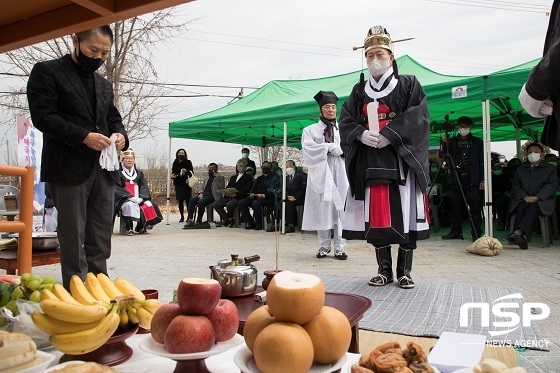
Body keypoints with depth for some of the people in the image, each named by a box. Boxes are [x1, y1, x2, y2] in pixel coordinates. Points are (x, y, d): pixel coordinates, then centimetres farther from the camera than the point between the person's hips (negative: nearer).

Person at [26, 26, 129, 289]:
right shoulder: (47, 71, 2)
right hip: (69, 169, -6)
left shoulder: (104, 84, 21)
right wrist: (84, 136, -17)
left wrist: (120, 134, 3)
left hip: (103, 169, 6)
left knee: (100, 242, 7)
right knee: (73, 241, -2)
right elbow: (43, 116, -8)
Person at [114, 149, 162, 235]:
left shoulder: (139, 173, 18)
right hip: (124, 199, -4)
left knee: (149, 205, -22)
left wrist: (140, 197, -13)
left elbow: (144, 186, 7)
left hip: (138, 199, 4)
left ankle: (140, 227, -4)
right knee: (130, 205, -37)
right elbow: (117, 188, -8)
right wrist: (130, 197, -21)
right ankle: (128, 228, -24)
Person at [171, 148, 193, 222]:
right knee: (180, 201, 4)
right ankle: (182, 217, 12)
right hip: (178, 184, 3)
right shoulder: (175, 163, 13)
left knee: (188, 200, -6)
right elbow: (173, 173, 18)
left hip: (186, 184, -3)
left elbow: (191, 173, -1)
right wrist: (172, 176, -5)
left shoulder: (188, 162, 4)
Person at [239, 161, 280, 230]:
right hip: (256, 197, 7)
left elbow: (273, 190, -8)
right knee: (241, 202, -16)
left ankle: (258, 224, -20)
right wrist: (252, 194, -2)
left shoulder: (274, 177, 6)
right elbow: (254, 188, 21)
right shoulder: (259, 178, 27)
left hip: (268, 198, -7)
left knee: (256, 203, -37)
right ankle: (251, 223, -11)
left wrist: (264, 195, -23)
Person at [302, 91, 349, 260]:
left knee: (340, 209, -3)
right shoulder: (310, 130, 12)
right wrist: (329, 147, -12)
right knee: (322, 209, 0)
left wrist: (341, 148, -15)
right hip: (320, 174, -1)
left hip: (340, 174, 1)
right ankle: (324, 246, 11)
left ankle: (339, 247, 3)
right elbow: (307, 149, -5)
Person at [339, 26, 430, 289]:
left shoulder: (409, 85, 8)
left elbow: (417, 119, -5)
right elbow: (346, 122, 9)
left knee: (404, 214, -4)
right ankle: (384, 269, 12)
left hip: (401, 158, -2)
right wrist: (362, 134, -12)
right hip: (370, 162, 3)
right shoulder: (359, 91, 17)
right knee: (376, 216, 1)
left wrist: (389, 135, -17)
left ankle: (405, 271, 8)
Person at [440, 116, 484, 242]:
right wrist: (444, 142, -9)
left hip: (472, 179, -2)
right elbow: (442, 156, 7)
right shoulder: (452, 141, 15)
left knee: (474, 205, -7)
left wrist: (482, 180, -1)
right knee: (456, 205, 3)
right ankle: (456, 231, 9)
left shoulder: (477, 142, 11)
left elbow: (482, 162, 7)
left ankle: (476, 233, -2)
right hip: (456, 178, 2)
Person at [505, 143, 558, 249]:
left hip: (542, 201, -2)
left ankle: (517, 233, -56)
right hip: (523, 199, 2)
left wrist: (536, 197, -19)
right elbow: (515, 186, 11)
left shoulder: (551, 169, 15)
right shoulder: (520, 169, 24)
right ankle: (521, 237, -49)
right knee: (521, 206, -33)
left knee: (533, 206, -37)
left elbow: (551, 186, -1)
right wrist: (525, 197, -11)